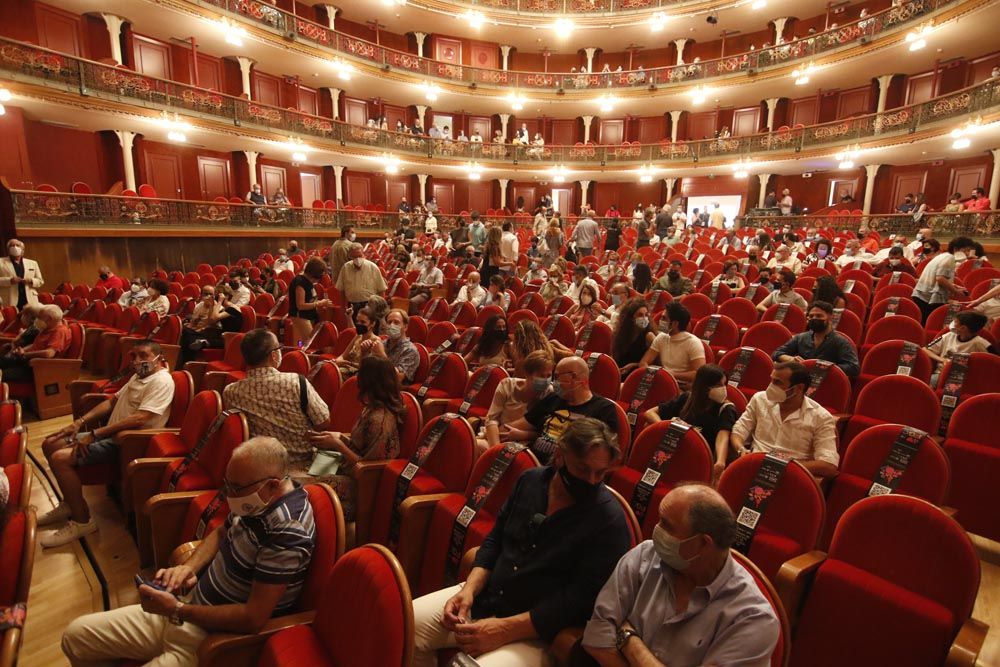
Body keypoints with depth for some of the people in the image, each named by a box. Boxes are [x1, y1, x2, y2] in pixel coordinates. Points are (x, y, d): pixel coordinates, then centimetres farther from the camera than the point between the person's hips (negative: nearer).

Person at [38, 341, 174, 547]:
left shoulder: (161, 381, -18)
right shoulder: (139, 376, 16)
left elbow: (140, 419, -28)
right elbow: (112, 401, 19)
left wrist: (95, 434, -23)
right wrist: (80, 422, 7)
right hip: (110, 435, 10)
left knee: (60, 458, -20)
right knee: (50, 445, 13)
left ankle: (82, 521, -6)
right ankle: (69, 503, 24)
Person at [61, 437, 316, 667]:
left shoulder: (287, 531, -32)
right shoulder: (256, 500, -5)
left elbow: (252, 619, -28)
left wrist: (176, 609, -20)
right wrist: (188, 567, -4)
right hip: (189, 606, 9)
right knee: (76, 635, 13)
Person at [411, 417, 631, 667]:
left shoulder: (610, 521, -17)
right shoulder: (530, 480, 1)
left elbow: (580, 600, -19)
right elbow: (495, 540, 9)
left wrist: (505, 628, -22)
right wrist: (470, 588, -7)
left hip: (535, 632, -5)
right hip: (484, 598, 6)